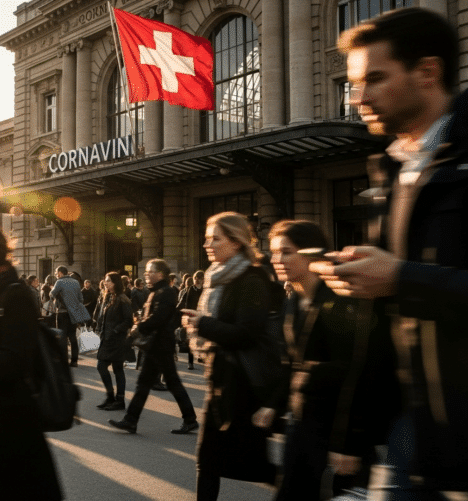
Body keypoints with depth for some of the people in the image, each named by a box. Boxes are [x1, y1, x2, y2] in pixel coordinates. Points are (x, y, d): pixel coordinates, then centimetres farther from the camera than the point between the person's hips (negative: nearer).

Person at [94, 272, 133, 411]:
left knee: (117, 369, 0)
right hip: (106, 340, 8)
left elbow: (129, 321, -16)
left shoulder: (122, 300, -13)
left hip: (117, 341, -8)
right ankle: (110, 396, 20)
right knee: (101, 367, 7)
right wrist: (99, 330, 8)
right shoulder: (106, 298, 12)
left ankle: (120, 401, 9)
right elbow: (100, 316, 21)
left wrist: (115, 331, -18)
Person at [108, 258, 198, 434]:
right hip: (154, 345, 10)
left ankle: (190, 420, 9)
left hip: (161, 345, -10)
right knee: (144, 383, 10)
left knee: (173, 382, -1)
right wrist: (140, 329, 3)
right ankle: (130, 421, 14)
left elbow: (156, 319, -25)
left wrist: (139, 329, -13)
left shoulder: (165, 293, -17)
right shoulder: (156, 293, 15)